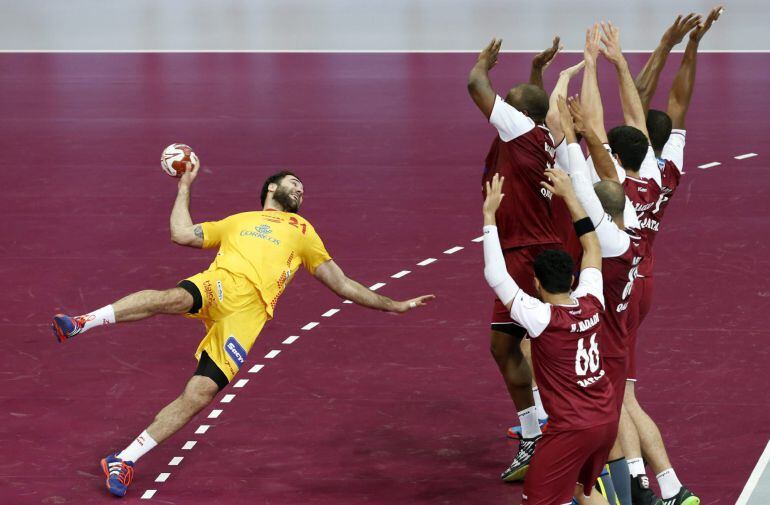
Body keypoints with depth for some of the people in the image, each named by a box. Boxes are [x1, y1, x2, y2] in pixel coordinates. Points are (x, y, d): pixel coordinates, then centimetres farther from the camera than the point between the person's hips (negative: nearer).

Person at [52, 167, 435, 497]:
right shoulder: (235, 222, 35)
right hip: (215, 286, 0)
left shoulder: (302, 231, 35)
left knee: (199, 396, -18)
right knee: (174, 298, -40)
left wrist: (393, 305, 30)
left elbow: (342, 285, 34)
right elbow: (181, 234, 24)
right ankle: (80, 323, -41)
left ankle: (124, 461, -14)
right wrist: (185, 187, 29)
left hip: (247, 313, 0)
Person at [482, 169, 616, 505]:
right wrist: (569, 196, 19)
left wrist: (489, 216, -12)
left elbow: (495, 275, -18)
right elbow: (592, 248, 14)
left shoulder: (541, 318, -18)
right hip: (607, 420, 7)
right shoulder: (591, 304, -2)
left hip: (572, 429, -7)